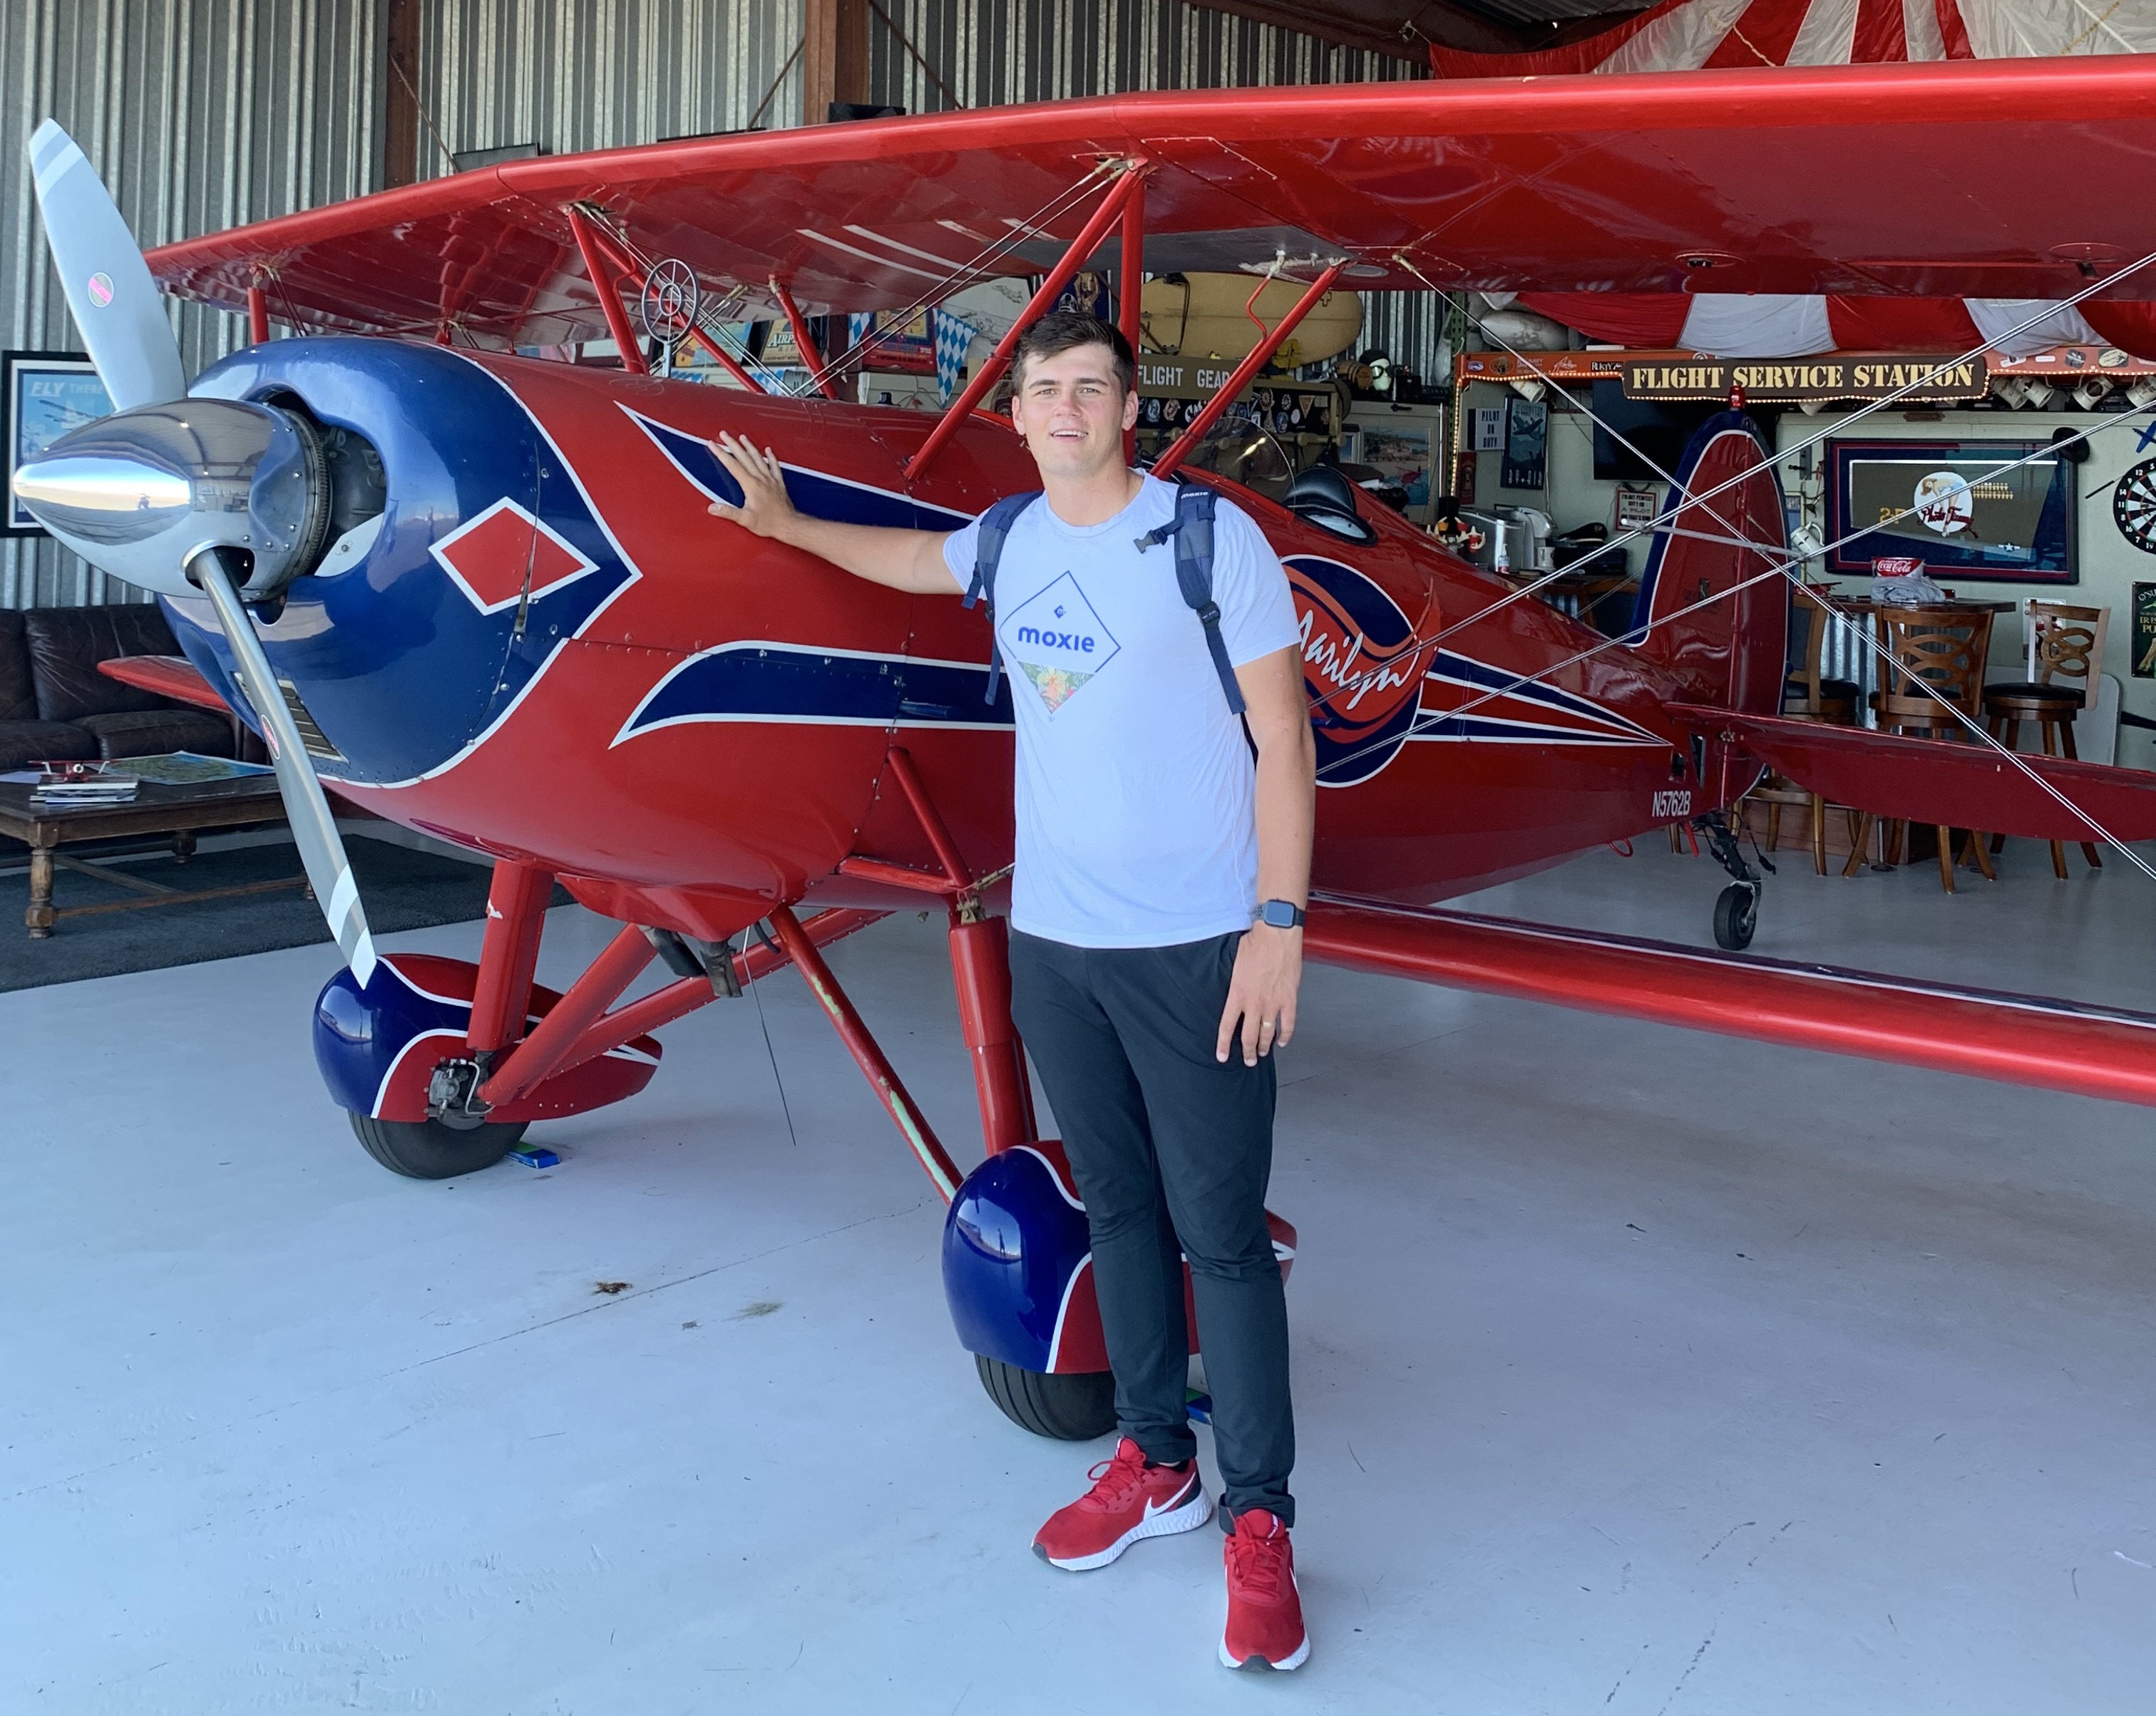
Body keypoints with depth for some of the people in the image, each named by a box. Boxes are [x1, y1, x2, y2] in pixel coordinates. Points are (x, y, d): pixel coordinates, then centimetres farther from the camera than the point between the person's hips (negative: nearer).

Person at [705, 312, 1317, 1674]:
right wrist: (786, 523, 40)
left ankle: (1259, 1521, 8)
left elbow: (1282, 741, -9)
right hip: (1053, 937, 5)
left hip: (1194, 946, -5)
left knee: (1221, 1231, -2)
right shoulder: (1008, 546, 8)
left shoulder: (1213, 539, -8)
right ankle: (1157, 1464, 28)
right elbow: (910, 560, 32)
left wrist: (1279, 923, -14)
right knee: (1117, 1209, 14)